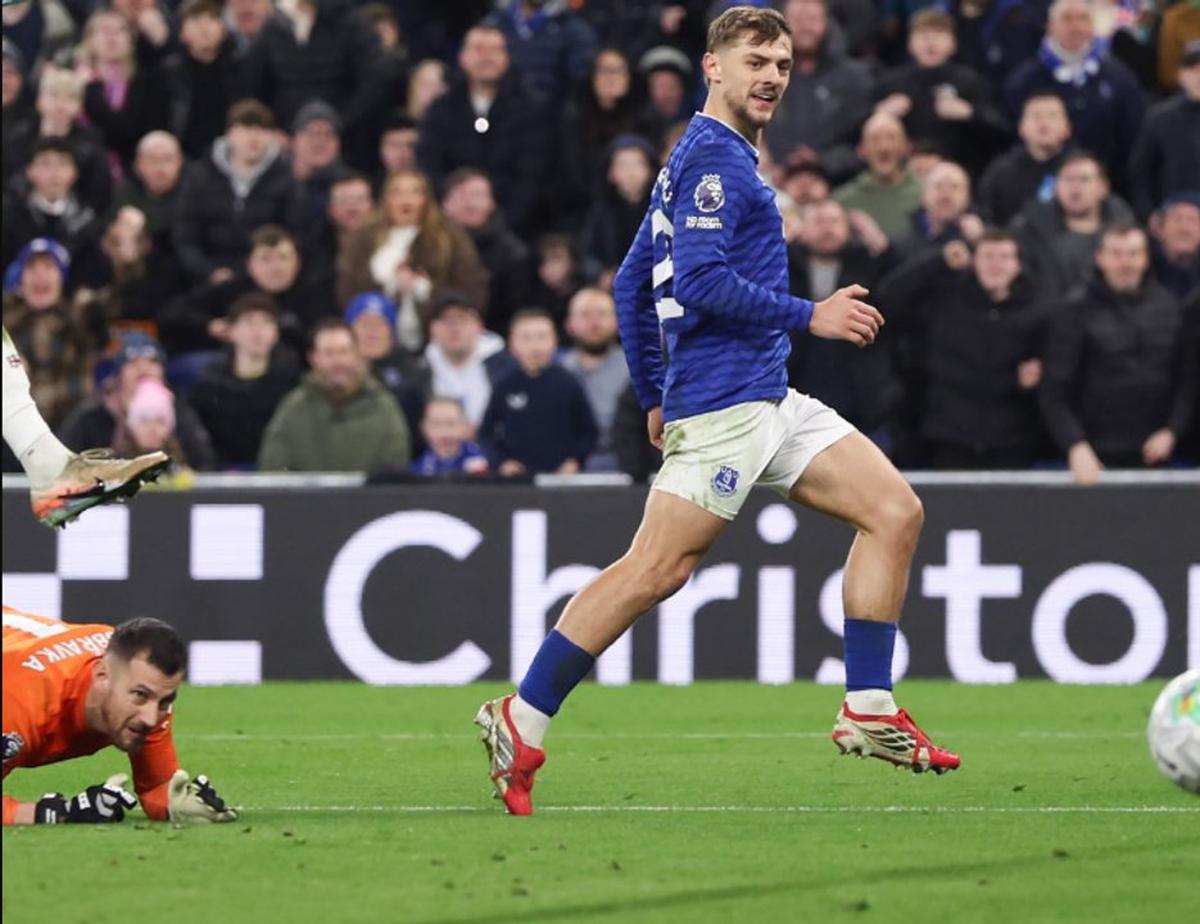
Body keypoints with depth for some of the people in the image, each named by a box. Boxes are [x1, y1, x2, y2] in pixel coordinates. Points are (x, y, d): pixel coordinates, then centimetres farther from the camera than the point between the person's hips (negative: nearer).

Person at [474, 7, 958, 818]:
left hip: (769, 400, 10)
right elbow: (703, 283, -21)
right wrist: (811, 316, -14)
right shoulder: (713, 157, -10)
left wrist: (655, 396, 25)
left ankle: (869, 712, 3)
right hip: (723, 405, -10)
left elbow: (631, 285, 24)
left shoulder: (720, 158, 20)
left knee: (895, 512, 3)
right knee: (656, 570, -12)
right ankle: (521, 724, -5)